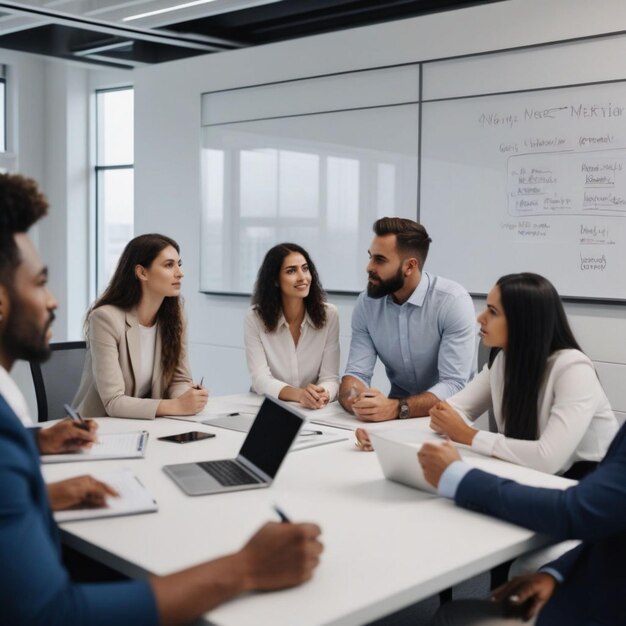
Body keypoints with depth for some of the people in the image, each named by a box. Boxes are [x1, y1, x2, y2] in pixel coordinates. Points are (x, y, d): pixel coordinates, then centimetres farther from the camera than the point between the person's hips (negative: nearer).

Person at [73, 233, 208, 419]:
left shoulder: (173, 316, -1)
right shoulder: (106, 318, -19)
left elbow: (180, 379, 3)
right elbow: (113, 402, -23)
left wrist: (188, 396, -20)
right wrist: (176, 406, -33)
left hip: (147, 425, 5)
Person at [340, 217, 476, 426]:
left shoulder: (453, 301, -18)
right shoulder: (366, 303, -4)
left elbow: (454, 384, -23)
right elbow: (356, 372, -6)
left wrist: (396, 408, -37)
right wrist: (354, 400, -29)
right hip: (397, 404, 3)